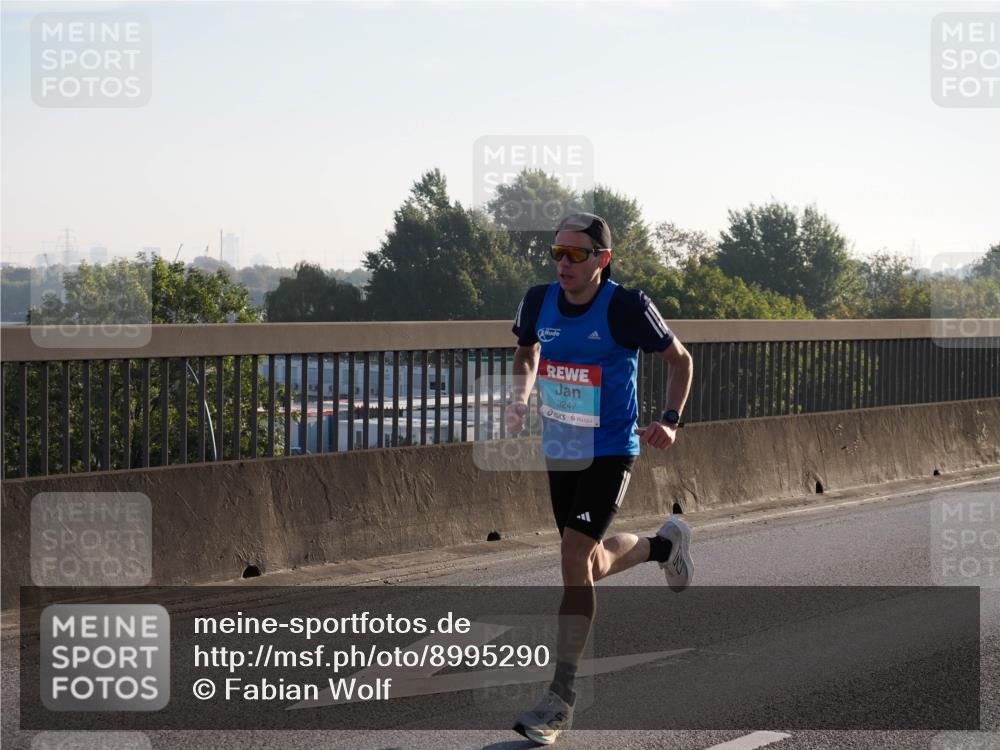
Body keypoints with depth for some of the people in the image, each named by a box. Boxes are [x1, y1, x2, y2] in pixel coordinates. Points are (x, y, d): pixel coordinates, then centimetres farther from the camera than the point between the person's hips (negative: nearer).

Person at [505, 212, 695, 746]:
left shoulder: (626, 307, -15)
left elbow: (679, 359, -1)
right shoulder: (538, 302, -3)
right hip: (559, 452, 6)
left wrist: (670, 420, -12)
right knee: (593, 567, 16)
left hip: (611, 452, -6)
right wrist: (521, 394, -2)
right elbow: (527, 352, 18)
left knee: (576, 558, -15)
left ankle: (561, 697, -8)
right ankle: (664, 544, 49)